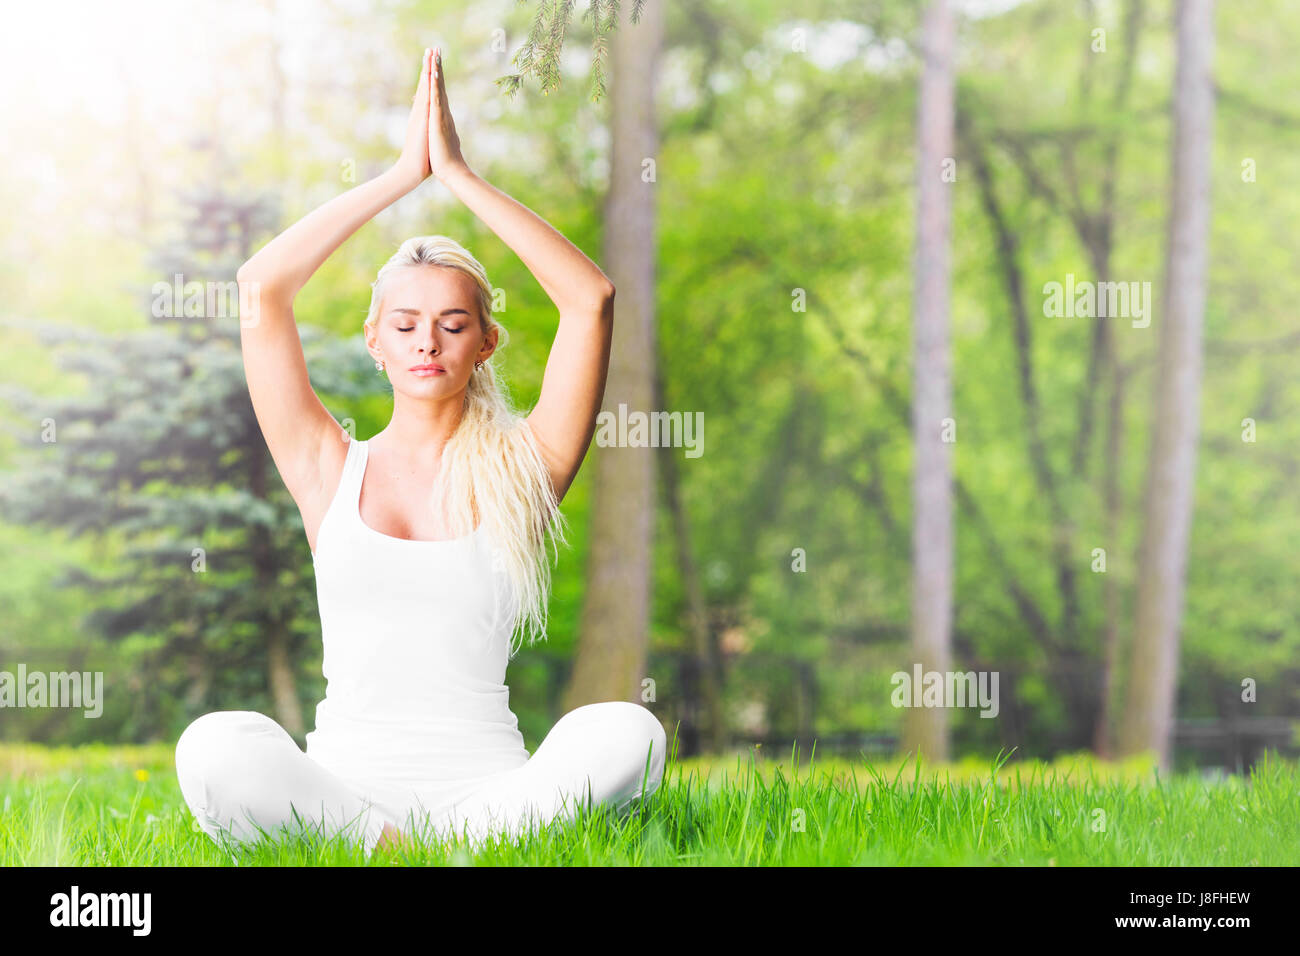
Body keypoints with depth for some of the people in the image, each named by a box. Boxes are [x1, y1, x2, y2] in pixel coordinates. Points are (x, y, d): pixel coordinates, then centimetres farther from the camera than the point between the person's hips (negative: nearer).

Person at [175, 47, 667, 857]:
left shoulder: (520, 471, 11)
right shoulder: (331, 470, 13)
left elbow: (593, 298, 1)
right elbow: (261, 288, 3)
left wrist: (460, 176, 5)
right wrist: (405, 174, 7)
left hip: (485, 779, 0)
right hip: (342, 780, 0)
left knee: (627, 734, -31)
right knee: (214, 746, -33)